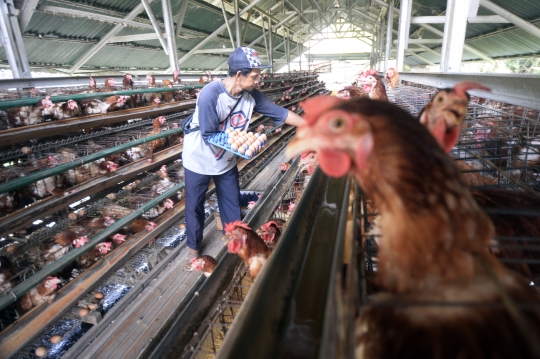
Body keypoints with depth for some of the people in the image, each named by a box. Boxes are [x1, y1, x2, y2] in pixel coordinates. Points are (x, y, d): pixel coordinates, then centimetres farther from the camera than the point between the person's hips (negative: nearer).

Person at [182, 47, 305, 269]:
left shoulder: (251, 95, -14)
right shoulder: (210, 94, -31)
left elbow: (279, 113, -8)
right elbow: (209, 136, -30)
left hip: (227, 161, 5)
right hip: (199, 160, -4)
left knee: (232, 204, 13)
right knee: (194, 207, 12)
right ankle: (194, 248, 35)